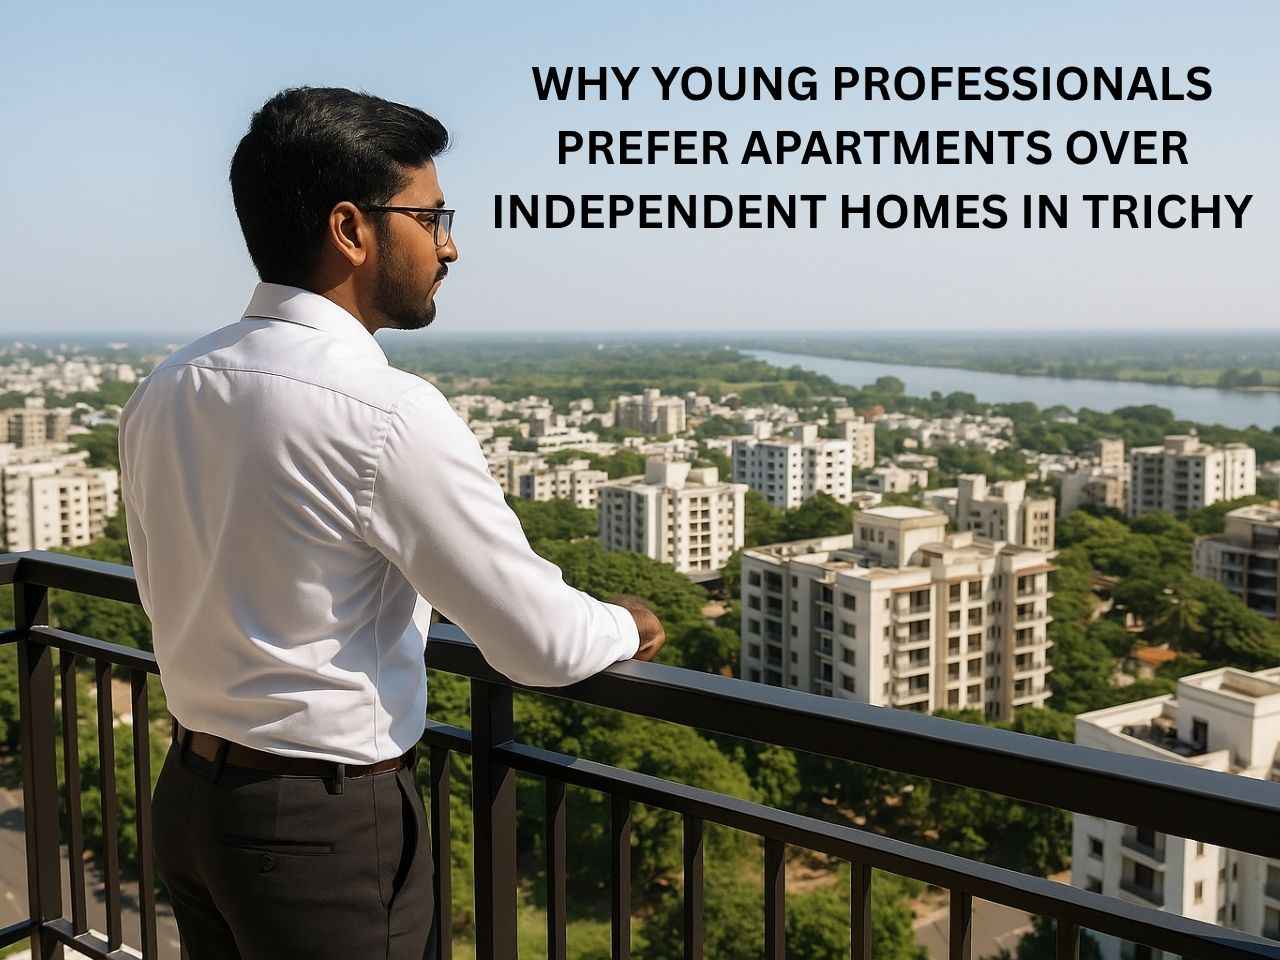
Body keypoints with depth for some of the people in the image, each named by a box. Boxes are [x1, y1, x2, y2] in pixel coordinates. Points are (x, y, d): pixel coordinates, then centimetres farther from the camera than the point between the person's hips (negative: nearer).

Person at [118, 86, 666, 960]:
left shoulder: (161, 394, 0)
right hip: (331, 823, -7)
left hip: (189, 794, 8)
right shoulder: (387, 413, -23)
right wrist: (627, 626, 4)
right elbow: (542, 645, -17)